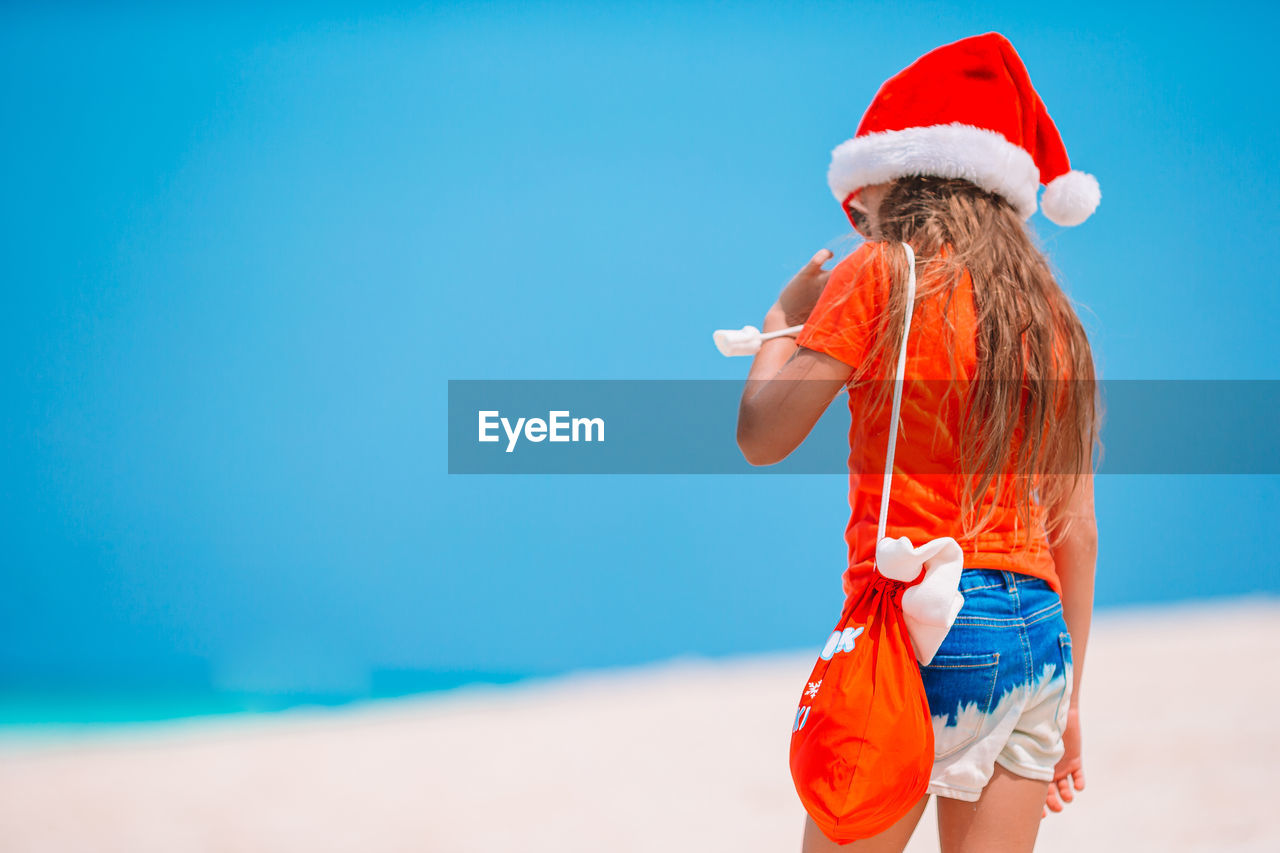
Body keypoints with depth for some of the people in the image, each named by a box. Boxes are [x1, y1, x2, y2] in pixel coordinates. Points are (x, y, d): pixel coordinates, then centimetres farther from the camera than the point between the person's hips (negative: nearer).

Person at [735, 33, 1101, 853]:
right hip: (1038, 639, 7)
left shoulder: (882, 275, -5)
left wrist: (785, 317, 14)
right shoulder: (1051, 316, 13)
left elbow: (762, 437, -3)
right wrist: (1068, 696, 21)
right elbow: (1076, 533, 15)